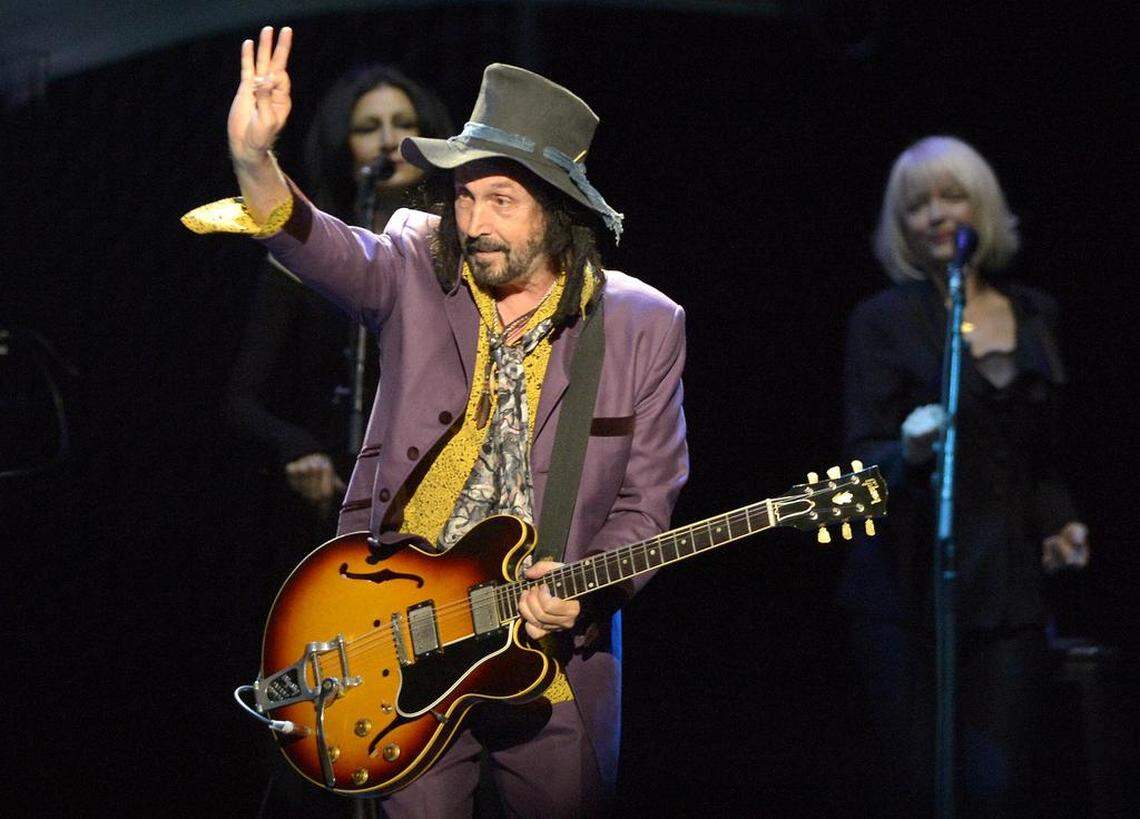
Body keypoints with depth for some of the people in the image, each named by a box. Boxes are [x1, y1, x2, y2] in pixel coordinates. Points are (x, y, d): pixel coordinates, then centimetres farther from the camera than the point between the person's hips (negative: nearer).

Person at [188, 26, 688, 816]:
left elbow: (644, 499, 0)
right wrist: (255, 161, -43)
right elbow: (329, 250, -24)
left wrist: (584, 589, -18)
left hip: (554, 657, 0)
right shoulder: (419, 271, -3)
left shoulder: (643, 327, -3)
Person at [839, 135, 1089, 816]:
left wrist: (1057, 522, 6)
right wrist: (909, 452, -26)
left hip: (1007, 586, 3)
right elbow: (864, 454, -5)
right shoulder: (884, 320, 1)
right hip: (909, 584, -3)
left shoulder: (1036, 315, 14)